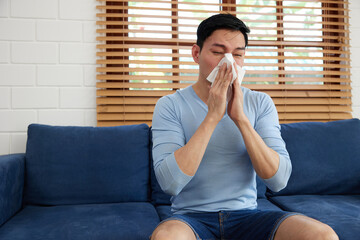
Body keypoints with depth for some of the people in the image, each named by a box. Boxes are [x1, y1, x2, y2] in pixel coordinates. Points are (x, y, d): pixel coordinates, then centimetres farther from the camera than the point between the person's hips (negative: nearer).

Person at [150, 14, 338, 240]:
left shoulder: (260, 103, 2)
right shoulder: (169, 106, -5)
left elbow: (279, 180, -8)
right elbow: (169, 183, -18)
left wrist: (241, 118, -18)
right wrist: (212, 116, -21)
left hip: (247, 214, 3)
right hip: (191, 216, -2)